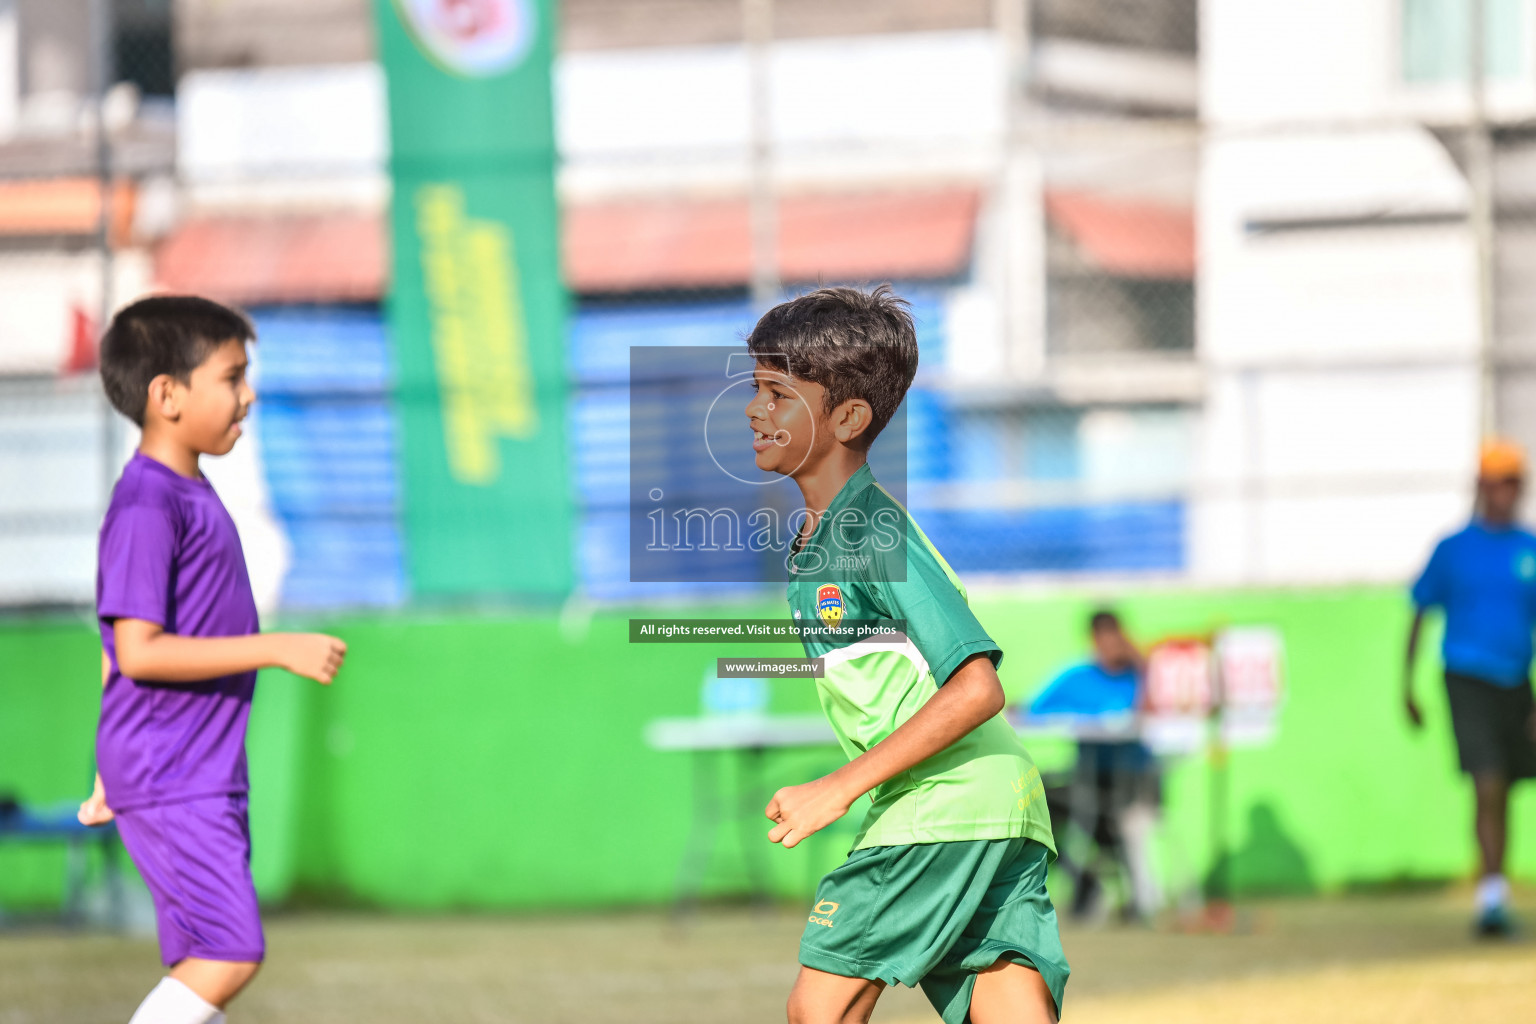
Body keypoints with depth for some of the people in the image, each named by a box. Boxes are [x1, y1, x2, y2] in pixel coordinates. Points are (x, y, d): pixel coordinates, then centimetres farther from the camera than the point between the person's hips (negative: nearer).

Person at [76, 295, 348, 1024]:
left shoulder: (193, 495, 14)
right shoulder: (145, 507, -16)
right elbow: (138, 653, -24)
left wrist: (113, 775, 25)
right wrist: (276, 649, -23)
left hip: (207, 778, 10)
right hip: (168, 784, -10)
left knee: (205, 964, 8)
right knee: (231, 953, -14)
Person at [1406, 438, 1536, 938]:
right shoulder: (1453, 549, 0)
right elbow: (1419, 614, 8)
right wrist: (1407, 686, 6)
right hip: (1467, 681, -3)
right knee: (1488, 787, -17)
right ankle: (1492, 895, -19)